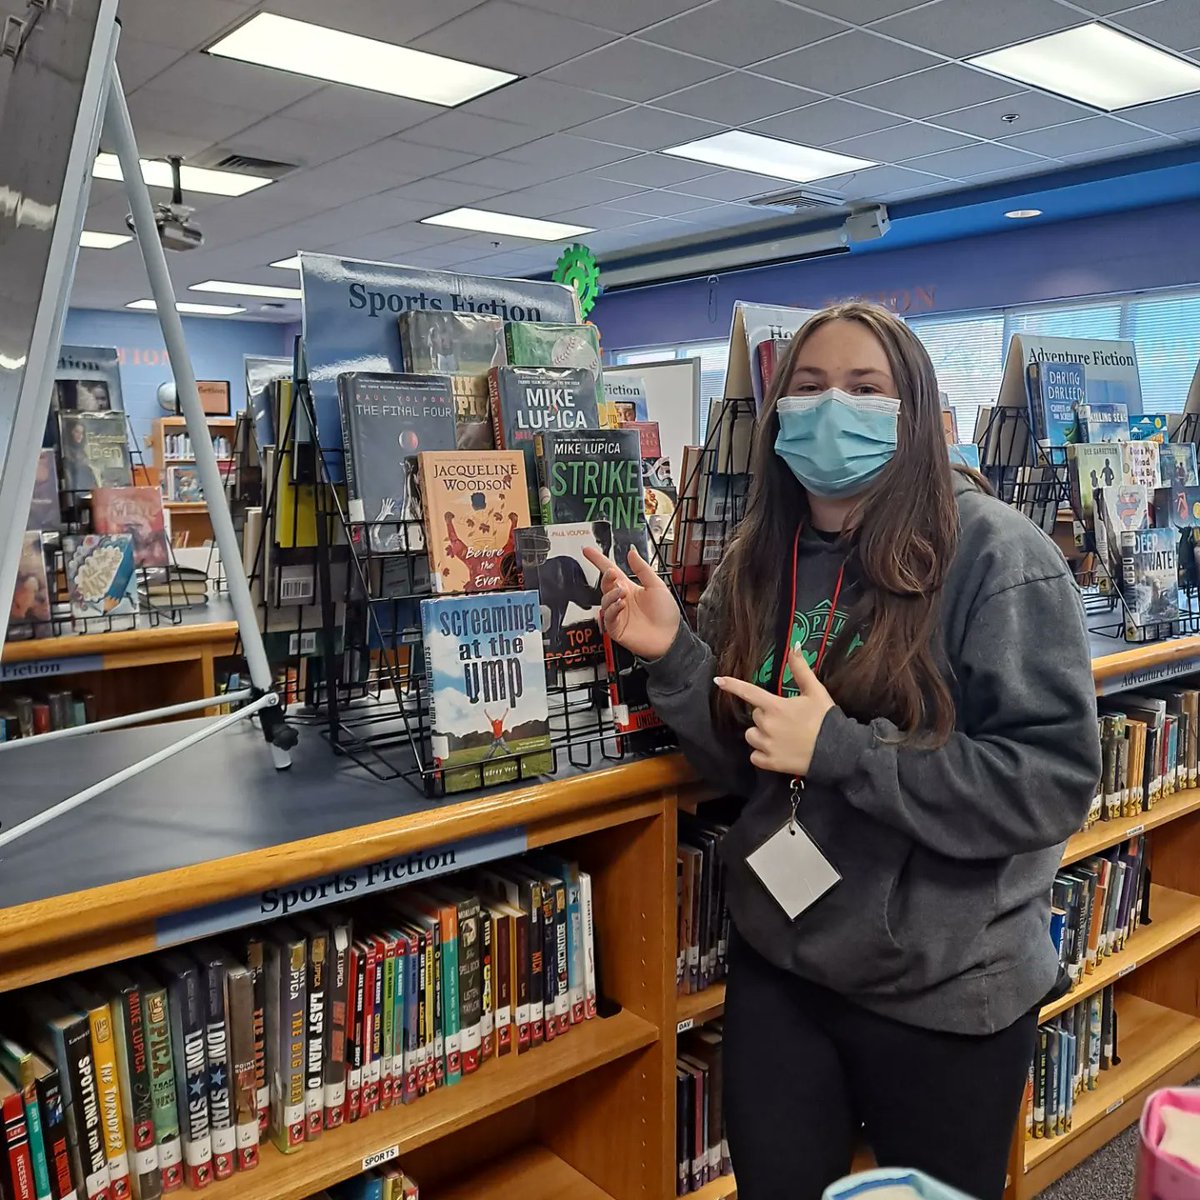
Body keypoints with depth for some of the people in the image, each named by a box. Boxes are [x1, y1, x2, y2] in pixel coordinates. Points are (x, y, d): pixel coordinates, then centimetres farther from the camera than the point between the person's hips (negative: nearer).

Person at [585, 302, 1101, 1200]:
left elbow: (1054, 780, -20)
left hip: (943, 990, -4)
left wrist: (841, 750, -26)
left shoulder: (996, 556, -16)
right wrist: (673, 656, -12)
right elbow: (744, 762, 5)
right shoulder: (760, 560, 0)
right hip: (779, 966, 5)